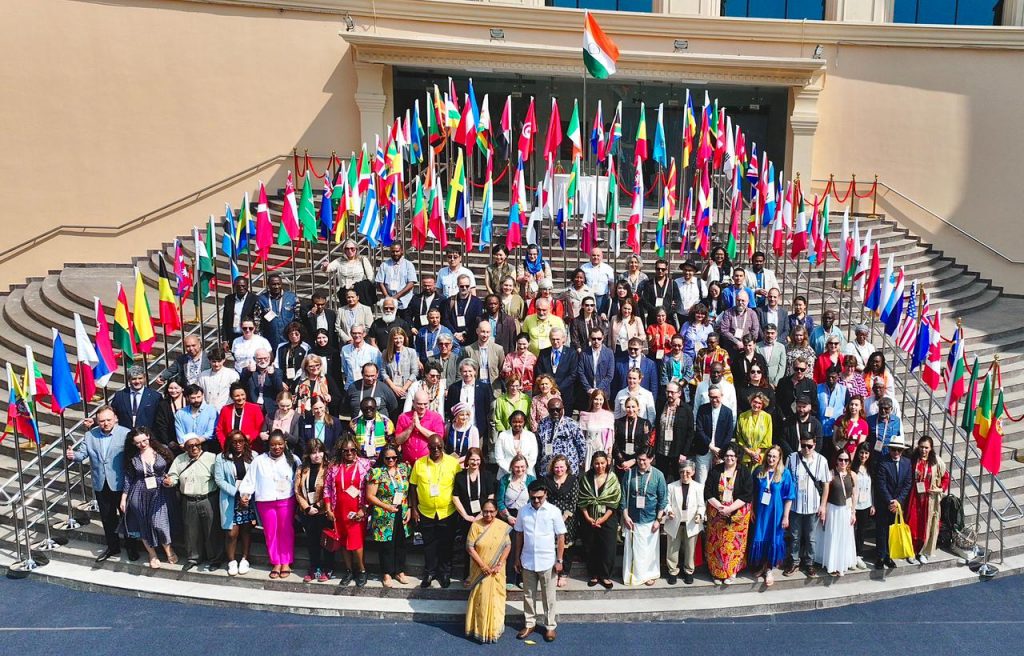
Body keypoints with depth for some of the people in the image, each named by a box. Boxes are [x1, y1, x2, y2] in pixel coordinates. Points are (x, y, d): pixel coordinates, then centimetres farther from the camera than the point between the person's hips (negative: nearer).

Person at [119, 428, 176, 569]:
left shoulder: (162, 451, -4)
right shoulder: (132, 457, -1)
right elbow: (128, 479, 4)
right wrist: (123, 499, 6)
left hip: (159, 494, -2)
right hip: (139, 495, 2)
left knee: (159, 524, -11)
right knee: (143, 525, 10)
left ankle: (168, 550, 13)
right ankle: (152, 555, 29)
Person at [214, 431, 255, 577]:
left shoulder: (253, 456, 0)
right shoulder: (221, 458, -1)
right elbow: (219, 479, -6)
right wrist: (237, 493, -14)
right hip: (230, 500, -1)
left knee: (246, 530, 9)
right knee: (232, 533, -1)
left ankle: (244, 559, 23)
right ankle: (232, 561, 17)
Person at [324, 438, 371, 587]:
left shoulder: (365, 464, -5)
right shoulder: (334, 467, 4)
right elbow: (327, 488, 6)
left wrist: (364, 509, -11)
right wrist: (329, 510, 1)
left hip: (357, 512, -4)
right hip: (339, 512, 4)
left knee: (355, 541, -4)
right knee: (343, 541, 13)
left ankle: (361, 570, 15)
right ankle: (348, 570, 27)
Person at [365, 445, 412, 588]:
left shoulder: (404, 468, 3)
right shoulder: (376, 472, -10)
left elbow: (409, 490, 8)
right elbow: (370, 496, -10)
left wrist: (409, 509, 1)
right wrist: (387, 506, -18)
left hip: (402, 516, 4)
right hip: (384, 517, -4)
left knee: (401, 544, 13)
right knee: (386, 545, 5)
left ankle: (400, 571, 29)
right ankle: (387, 574, 21)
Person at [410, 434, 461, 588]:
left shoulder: (453, 463, -8)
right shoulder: (419, 463, -4)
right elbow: (413, 487, 3)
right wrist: (414, 509, 1)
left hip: (447, 512, -1)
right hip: (426, 513, 1)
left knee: (446, 545, 12)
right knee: (429, 544, 14)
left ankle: (445, 573, 29)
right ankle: (429, 573, 31)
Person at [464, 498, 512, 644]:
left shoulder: (502, 526, -4)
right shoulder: (476, 525, -9)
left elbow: (507, 546, -2)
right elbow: (470, 547, -10)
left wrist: (499, 564, -13)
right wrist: (483, 565, -14)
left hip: (497, 571, 1)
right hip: (480, 570, -1)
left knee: (495, 598, 8)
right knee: (480, 598, 5)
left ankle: (495, 629, 24)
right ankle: (480, 629, 20)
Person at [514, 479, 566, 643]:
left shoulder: (553, 512, -11)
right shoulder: (524, 511, -2)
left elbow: (560, 537, -6)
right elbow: (519, 535, 6)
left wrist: (559, 560, -7)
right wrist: (517, 558, 7)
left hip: (547, 562, -3)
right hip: (527, 562, 3)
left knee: (548, 597, 10)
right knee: (528, 595, 15)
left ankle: (550, 626, 25)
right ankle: (529, 624, 30)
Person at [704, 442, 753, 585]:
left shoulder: (744, 473, -4)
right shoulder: (715, 471, 1)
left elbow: (747, 495, -10)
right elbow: (707, 492, -1)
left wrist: (730, 509, -17)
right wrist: (719, 507, -14)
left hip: (737, 514, -1)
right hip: (716, 513, 2)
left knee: (734, 544, 2)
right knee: (717, 543, 5)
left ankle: (731, 573, 17)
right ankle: (717, 572, 18)